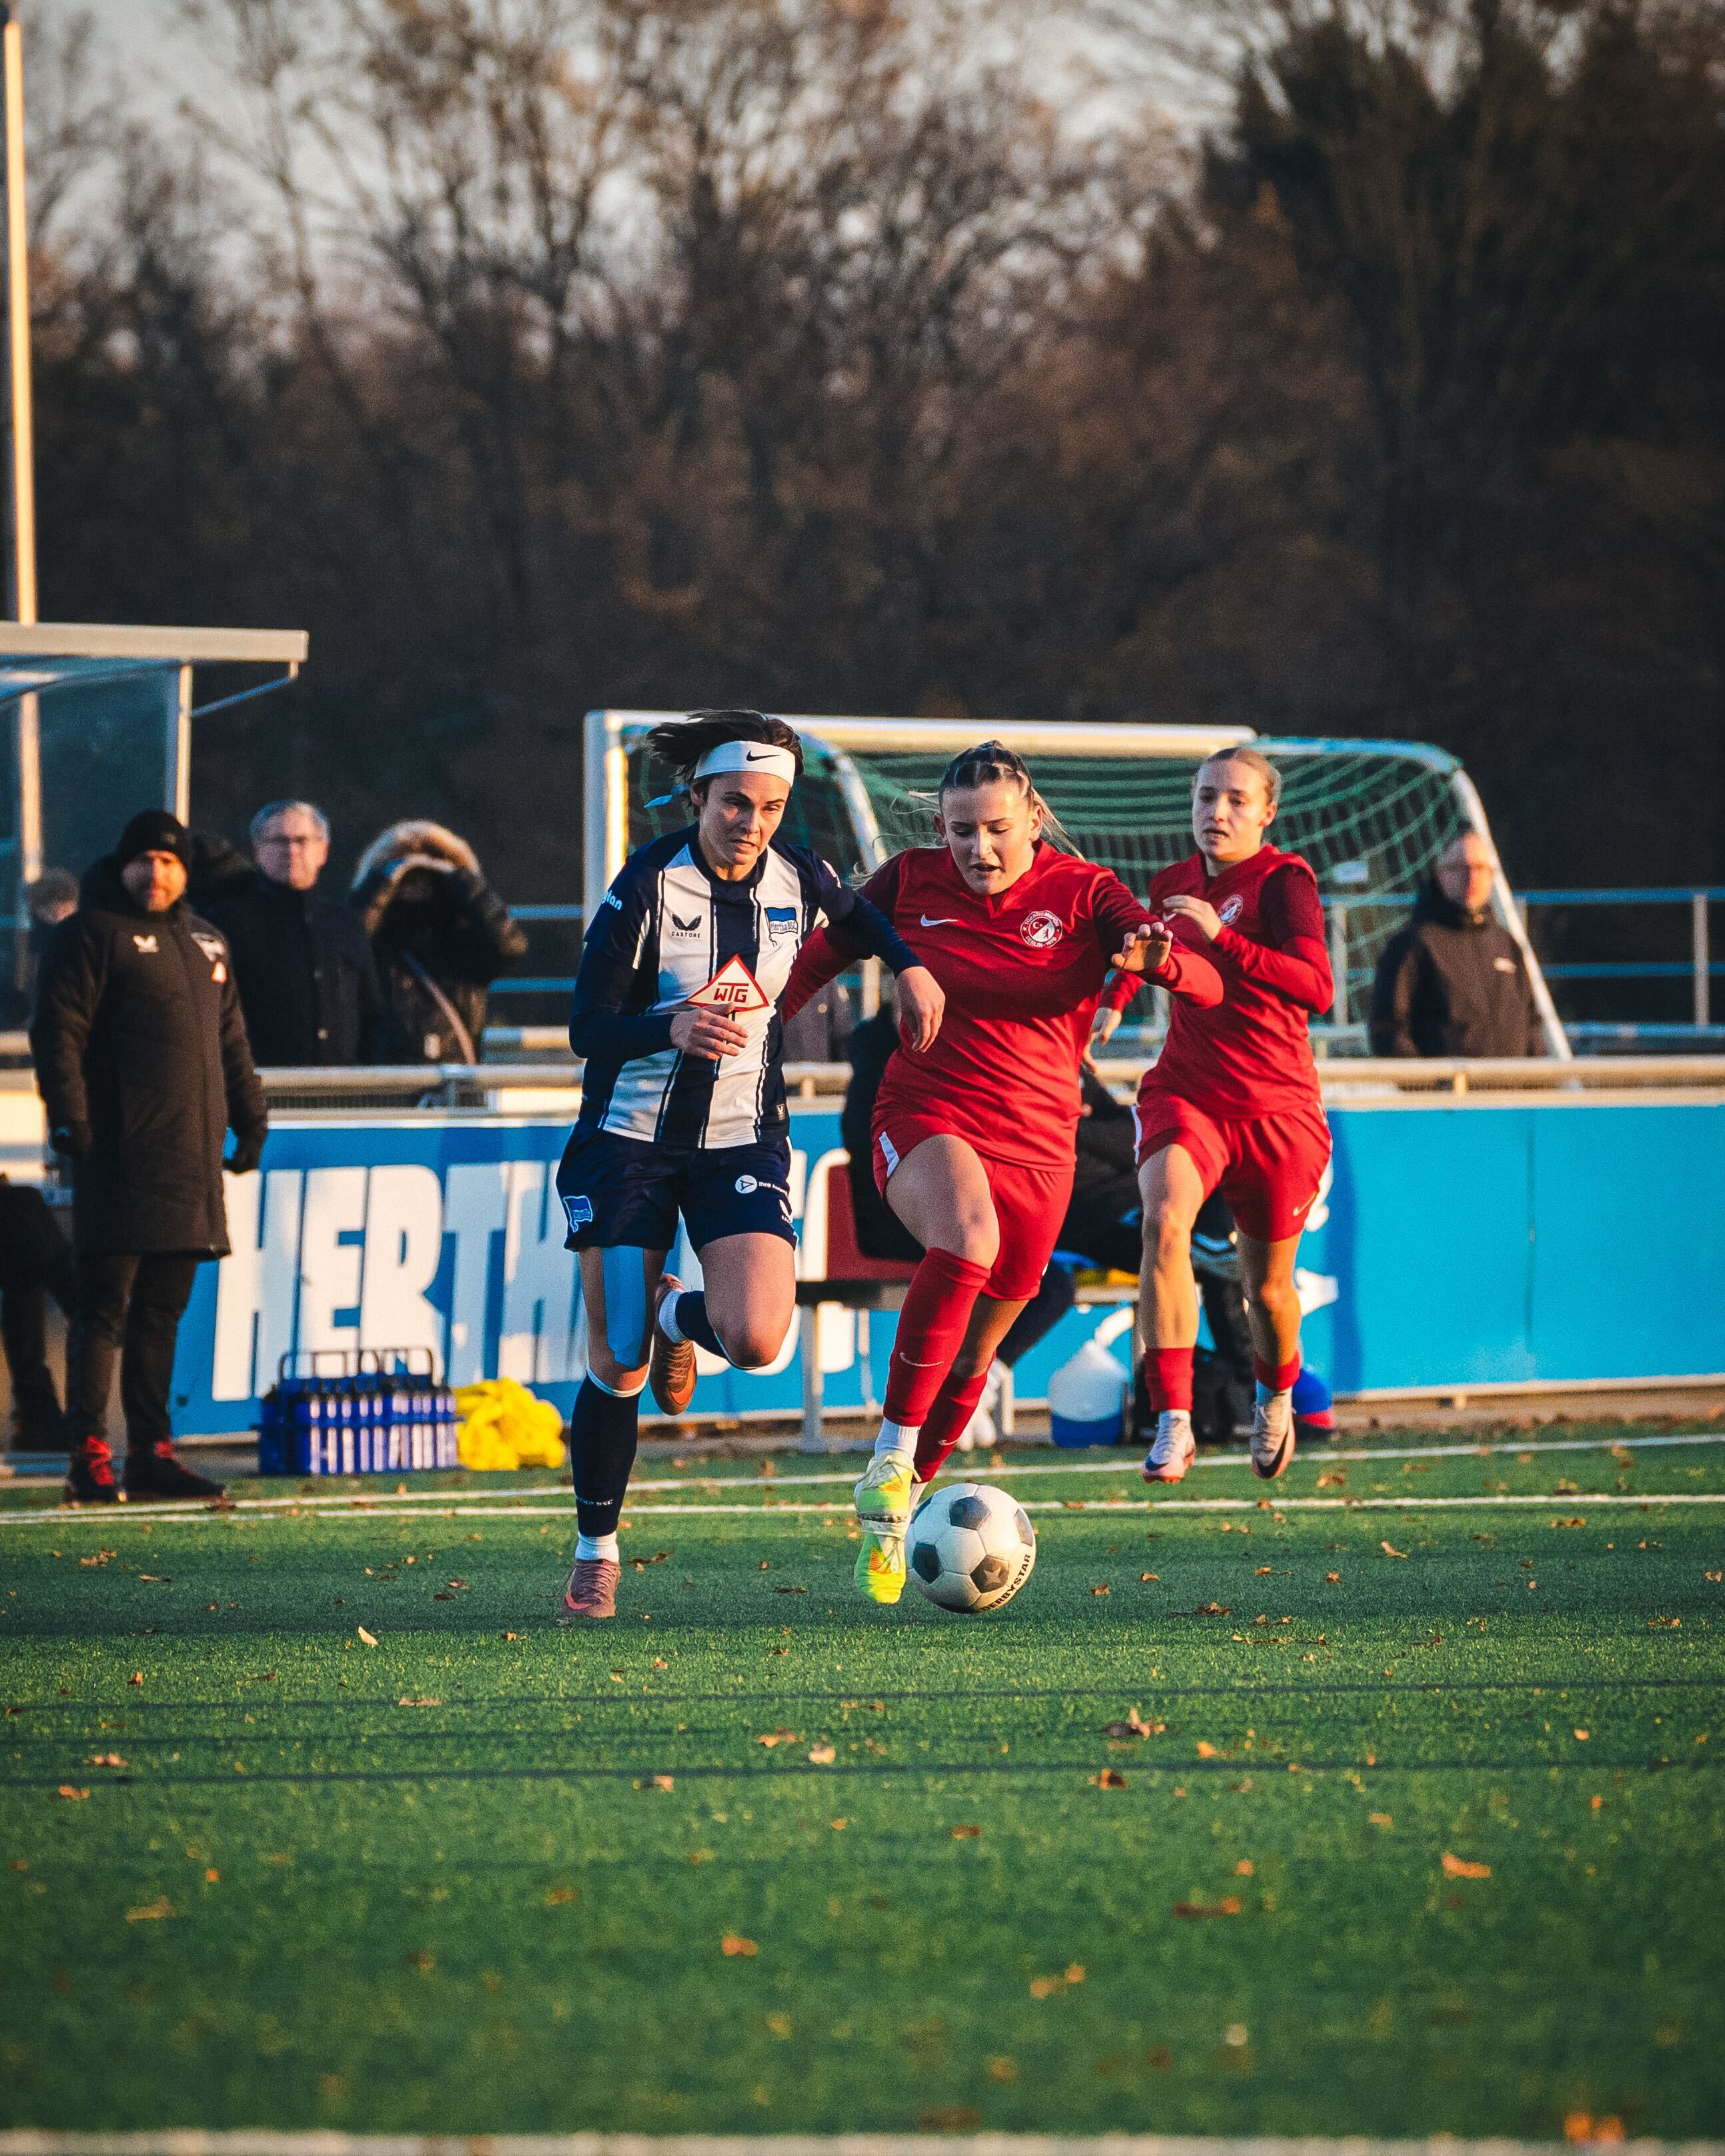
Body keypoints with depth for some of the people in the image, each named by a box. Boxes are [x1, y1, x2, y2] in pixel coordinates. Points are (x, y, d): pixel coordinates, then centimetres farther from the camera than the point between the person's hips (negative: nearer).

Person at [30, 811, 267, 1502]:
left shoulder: (204, 942, 21)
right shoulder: (92, 934, -2)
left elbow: (230, 1040, 28)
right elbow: (57, 1031, -9)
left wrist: (249, 1119, 23)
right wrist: (70, 1116, -17)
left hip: (191, 1160, 7)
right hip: (120, 1159, -7)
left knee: (162, 1313, 9)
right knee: (104, 1308, -7)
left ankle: (152, 1452, 13)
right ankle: (89, 1458, -7)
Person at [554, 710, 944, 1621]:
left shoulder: (797, 878, -3)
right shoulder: (648, 885, -14)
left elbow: (856, 915, 22)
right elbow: (588, 1026, -16)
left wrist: (910, 966, 6)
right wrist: (672, 1028, -34)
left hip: (743, 1136, 2)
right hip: (630, 1138, -2)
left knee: (757, 1339, -19)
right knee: (616, 1366, -3)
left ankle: (675, 1315, 18)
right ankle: (595, 1553, 18)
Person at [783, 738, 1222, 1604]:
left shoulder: (1082, 893, -4)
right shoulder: (911, 881, -1)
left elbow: (1208, 985, -15)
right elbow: (821, 955, 14)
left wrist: (1158, 960, -37)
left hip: (1037, 1144, 2)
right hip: (925, 1118, -2)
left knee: (976, 1349, 9)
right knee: (967, 1238, -35)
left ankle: (894, 1515, 32)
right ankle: (891, 1457, -28)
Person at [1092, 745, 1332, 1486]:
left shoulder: (1284, 881, -10)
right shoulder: (1174, 883, 6)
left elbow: (1317, 988, -26)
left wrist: (1224, 937, -33)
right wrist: (1112, 1001, 23)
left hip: (1276, 1106, -3)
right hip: (1185, 1091, 3)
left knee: (1267, 1287, 9)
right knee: (1165, 1219, -28)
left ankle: (1276, 1397, 45)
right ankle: (1173, 1423, -32)